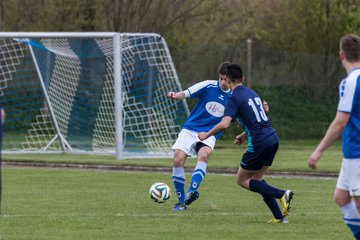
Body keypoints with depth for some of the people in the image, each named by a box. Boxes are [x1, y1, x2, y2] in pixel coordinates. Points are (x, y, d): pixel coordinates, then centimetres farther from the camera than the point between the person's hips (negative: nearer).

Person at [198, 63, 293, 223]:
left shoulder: (234, 98, -8)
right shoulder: (252, 93, 17)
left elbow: (224, 124, -21)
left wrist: (206, 135, -7)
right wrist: (245, 135, 32)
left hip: (259, 144, -8)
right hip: (273, 139, 8)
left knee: (242, 181, 7)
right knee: (257, 179, 19)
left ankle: (282, 194, -11)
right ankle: (279, 216, 8)